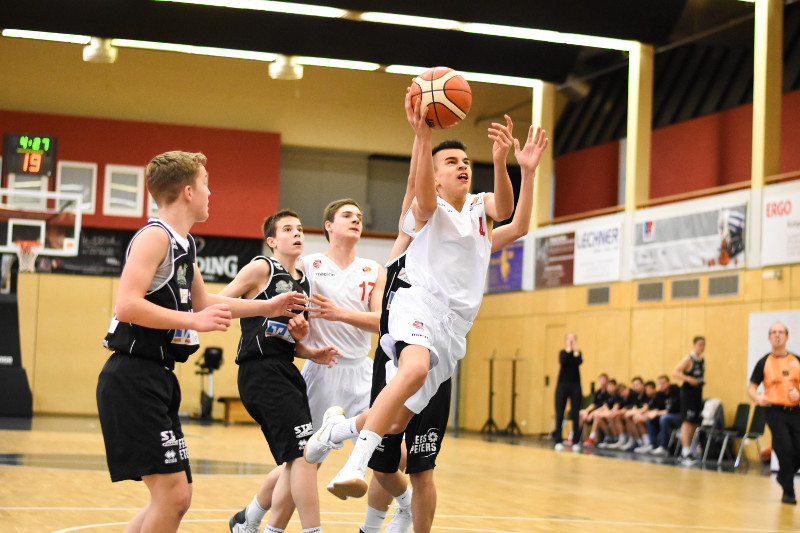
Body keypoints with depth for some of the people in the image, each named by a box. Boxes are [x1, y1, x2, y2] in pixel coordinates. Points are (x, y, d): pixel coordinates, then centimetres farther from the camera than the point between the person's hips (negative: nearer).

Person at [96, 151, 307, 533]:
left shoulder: (184, 243, 17)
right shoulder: (154, 236, -12)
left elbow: (201, 301, 33)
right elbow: (127, 306, -24)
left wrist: (268, 307, 34)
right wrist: (195, 321, -21)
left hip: (157, 378, 10)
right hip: (134, 377, -10)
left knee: (175, 497, 13)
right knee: (173, 494, -14)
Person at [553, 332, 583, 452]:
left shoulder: (578, 353, 6)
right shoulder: (563, 352, 5)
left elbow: (579, 362, -16)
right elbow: (563, 361, -18)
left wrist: (575, 349, -13)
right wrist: (568, 348, -15)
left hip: (575, 386, 1)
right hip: (562, 385, -1)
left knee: (575, 414, -1)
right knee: (559, 414, -3)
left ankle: (576, 441, 4)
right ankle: (558, 441, 1)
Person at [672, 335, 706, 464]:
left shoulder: (703, 360, 12)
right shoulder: (688, 359, -10)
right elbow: (675, 373, -18)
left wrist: (703, 379, 7)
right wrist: (689, 379, -24)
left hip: (698, 392, 8)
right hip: (688, 392, -8)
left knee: (695, 423, 9)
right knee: (687, 422, -13)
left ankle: (688, 451, 17)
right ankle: (685, 453, -19)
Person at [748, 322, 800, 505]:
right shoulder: (764, 362, 2)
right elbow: (751, 387, 2)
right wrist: (757, 397, -20)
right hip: (774, 410, -3)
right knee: (785, 448, -13)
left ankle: (784, 476, 29)